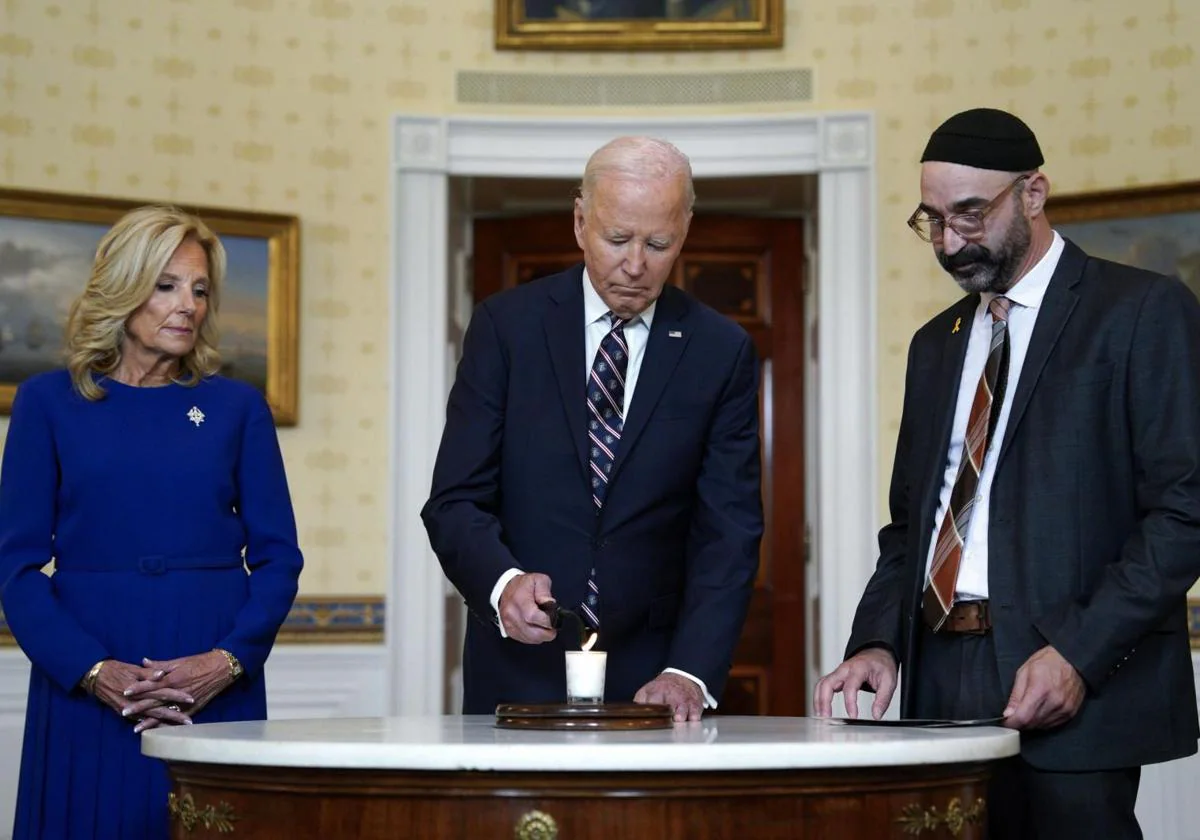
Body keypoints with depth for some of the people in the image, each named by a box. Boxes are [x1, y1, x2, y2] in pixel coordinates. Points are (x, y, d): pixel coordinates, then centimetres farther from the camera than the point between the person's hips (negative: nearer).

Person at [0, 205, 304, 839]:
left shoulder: (237, 407, 8)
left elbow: (278, 557, 5)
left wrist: (227, 660, -10)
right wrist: (94, 670, -13)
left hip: (216, 687, 1)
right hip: (85, 691, -1)